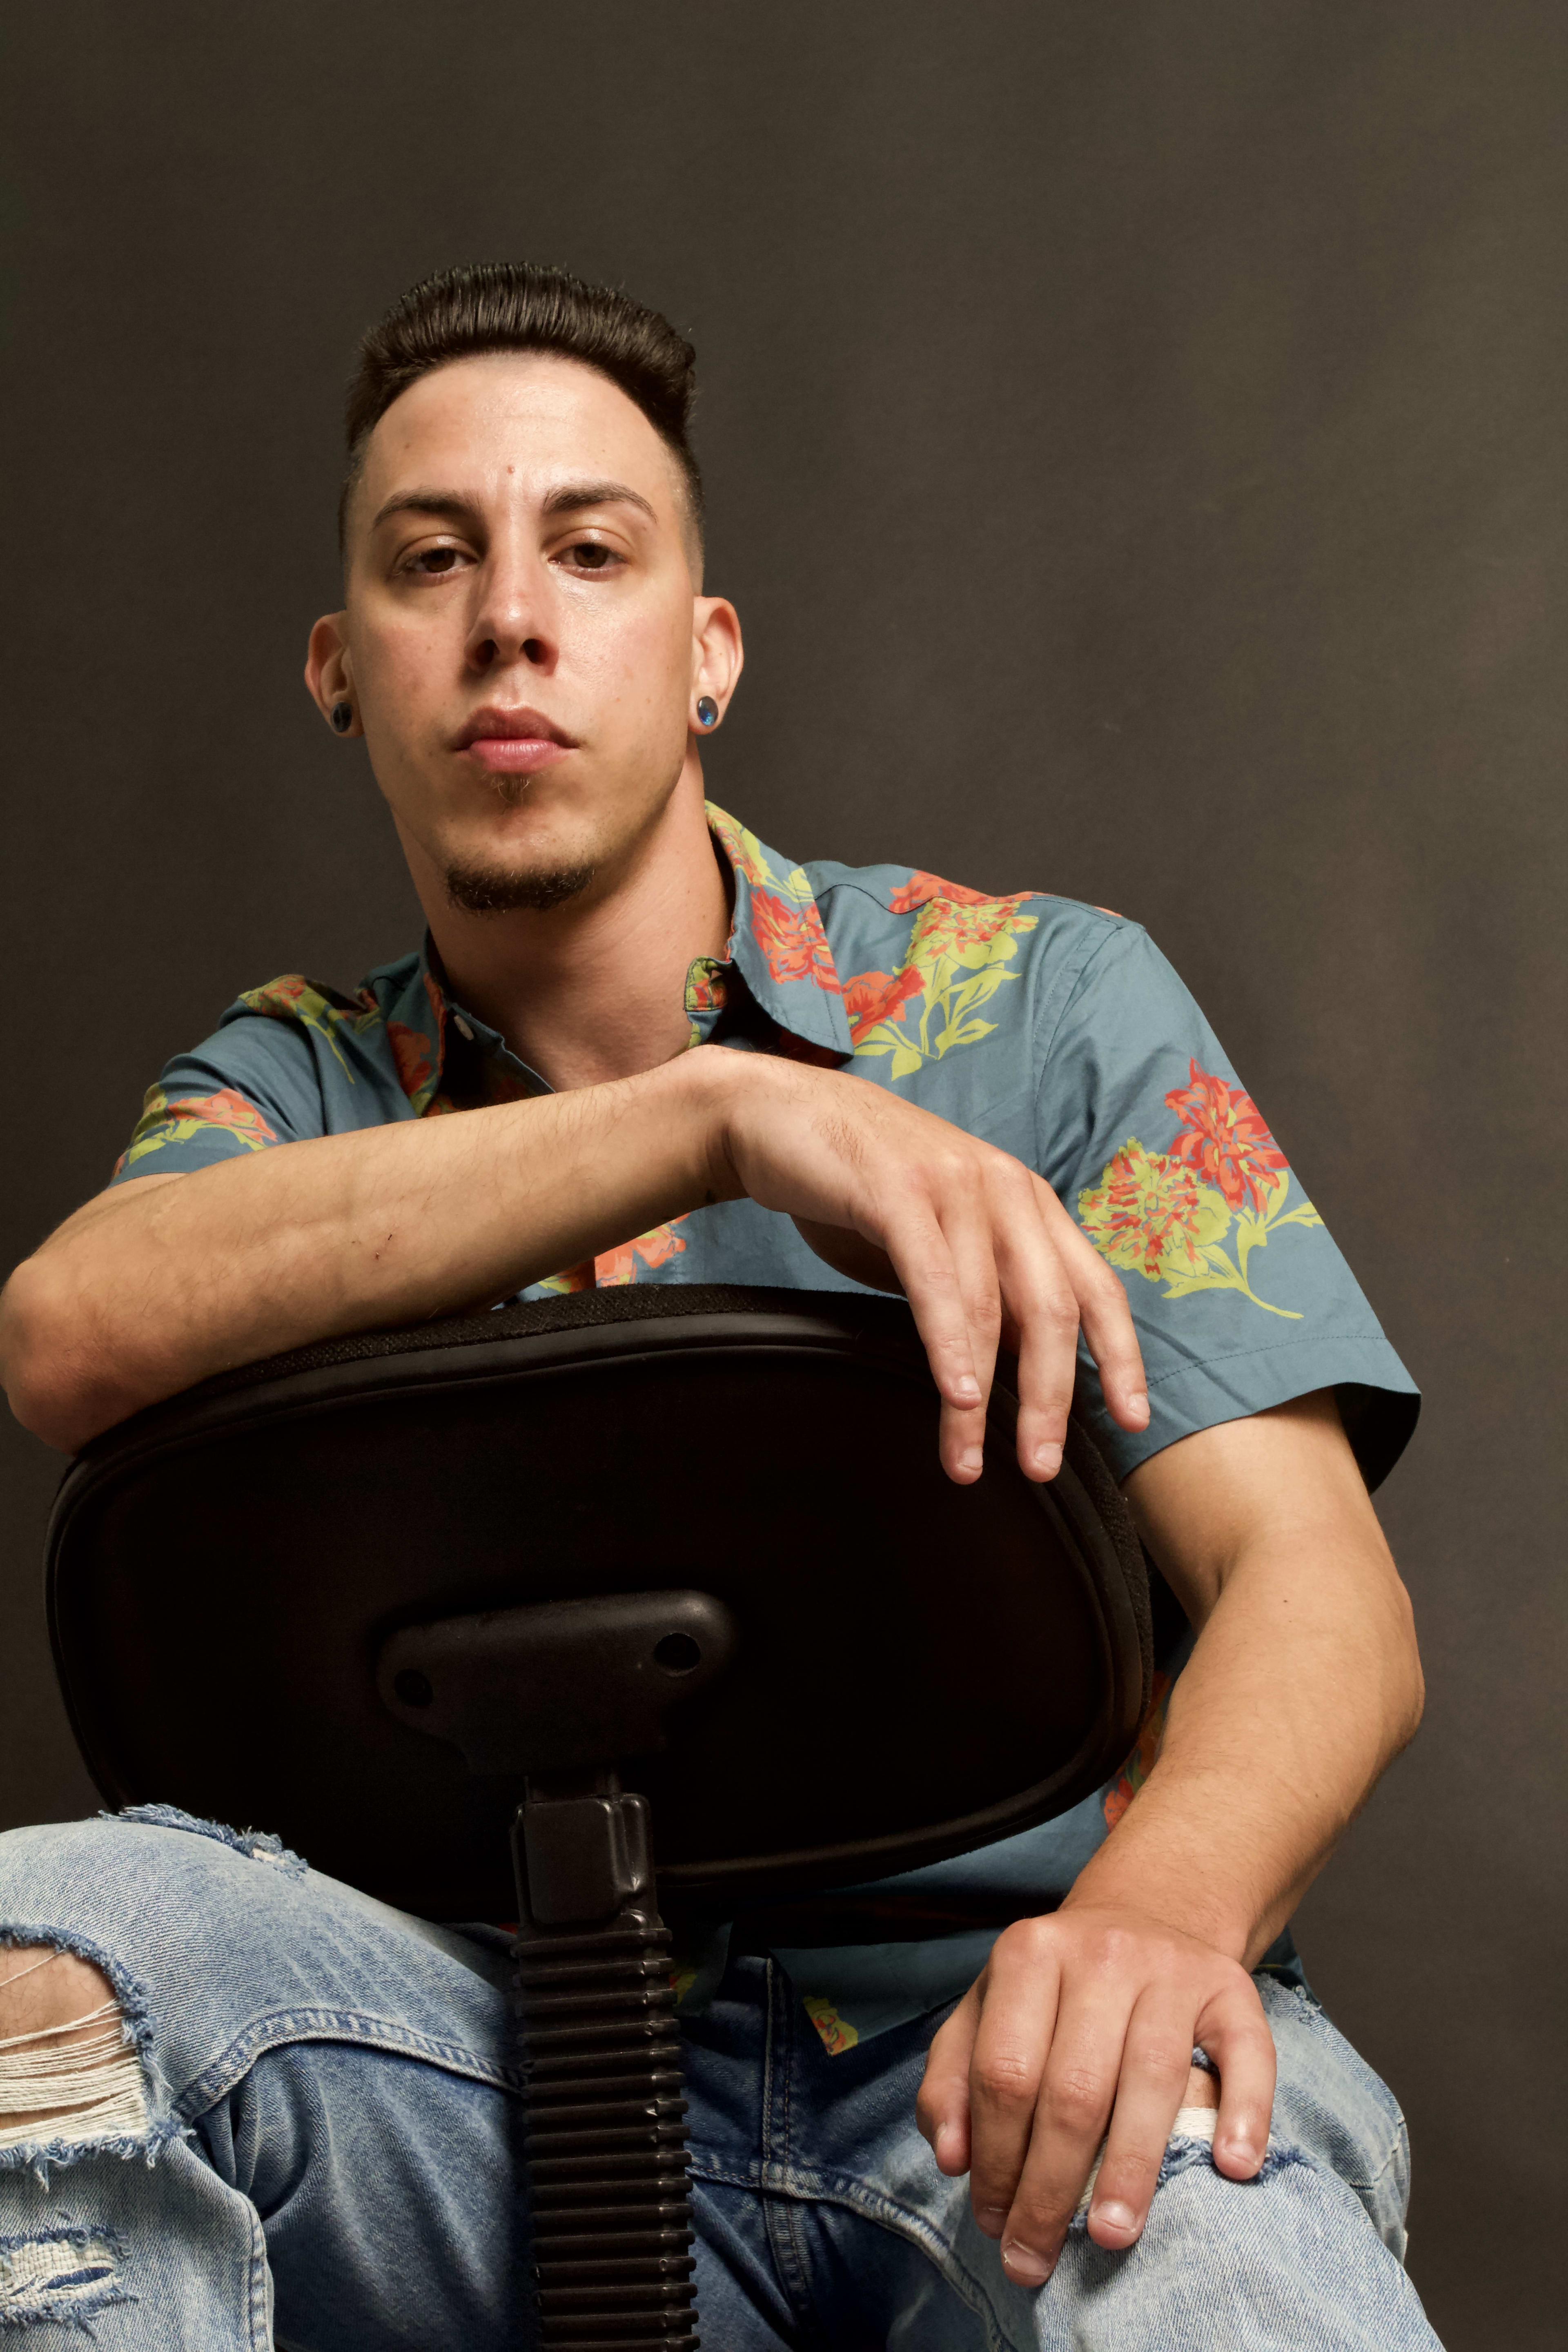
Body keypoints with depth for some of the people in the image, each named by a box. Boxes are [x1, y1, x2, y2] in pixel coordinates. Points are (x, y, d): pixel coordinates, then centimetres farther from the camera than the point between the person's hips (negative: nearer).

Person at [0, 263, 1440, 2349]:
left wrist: (1161, 1904, -29)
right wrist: (716, 1116, -26)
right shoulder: (294, 1086, 9)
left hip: (997, 2035, -1)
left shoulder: (1041, 998, 3)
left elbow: (1316, 1586, -6)